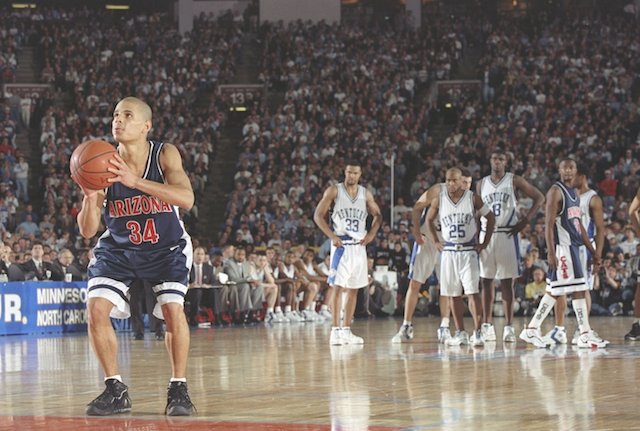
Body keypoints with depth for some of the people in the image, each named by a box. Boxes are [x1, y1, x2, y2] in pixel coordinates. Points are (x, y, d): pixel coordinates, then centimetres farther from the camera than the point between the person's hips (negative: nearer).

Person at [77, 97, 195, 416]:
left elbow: (186, 199, -38)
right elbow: (87, 231, -15)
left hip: (166, 248, -2)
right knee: (96, 309, -13)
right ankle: (115, 390, 1)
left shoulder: (165, 155, -20)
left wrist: (136, 181, -47)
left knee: (173, 309, -19)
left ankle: (179, 389, -1)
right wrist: (90, 198, -37)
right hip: (118, 248, 2)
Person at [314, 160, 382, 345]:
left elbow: (378, 216, 17)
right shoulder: (333, 191, -3)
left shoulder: (366, 194, 8)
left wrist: (371, 234, 0)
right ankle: (336, 330, -11)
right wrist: (332, 236, -13)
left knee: (353, 289, 7)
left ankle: (346, 330, 13)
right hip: (341, 245, -5)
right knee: (338, 287, -10)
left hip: (359, 245, 5)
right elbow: (318, 215, -4)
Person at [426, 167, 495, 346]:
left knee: (472, 292, -11)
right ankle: (460, 333, 14)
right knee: (453, 295, 6)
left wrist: (485, 243, 1)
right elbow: (429, 220, 16)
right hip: (448, 252, 3)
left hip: (468, 251, -3)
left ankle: (477, 332, -12)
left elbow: (490, 217, 5)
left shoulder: (472, 198, -4)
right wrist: (436, 241, 7)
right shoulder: (439, 199, 1)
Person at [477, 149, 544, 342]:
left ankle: (509, 326, -1)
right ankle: (487, 325, 10)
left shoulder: (514, 181, 1)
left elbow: (539, 198, 1)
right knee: (486, 281, 4)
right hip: (486, 236, 3)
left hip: (507, 235, -3)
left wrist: (525, 221, -8)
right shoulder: (481, 184, 11)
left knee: (507, 282, -2)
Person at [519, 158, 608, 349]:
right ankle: (585, 335, -5)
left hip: (573, 246, 9)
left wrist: (592, 251, 19)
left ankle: (532, 330, 13)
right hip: (562, 246, -9)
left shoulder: (574, 193, 17)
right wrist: (550, 252, -23)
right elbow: (549, 224, -16)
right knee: (579, 290, -8)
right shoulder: (556, 191, -10)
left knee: (554, 291, 10)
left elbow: (579, 225, 22)